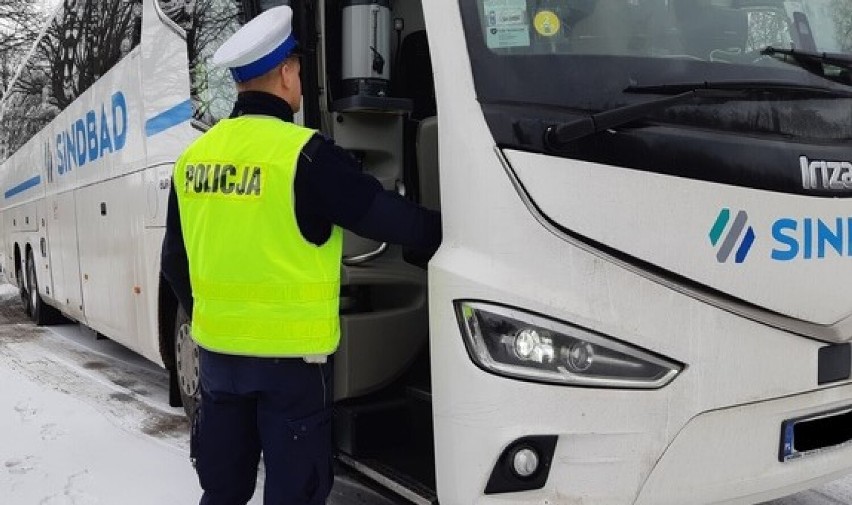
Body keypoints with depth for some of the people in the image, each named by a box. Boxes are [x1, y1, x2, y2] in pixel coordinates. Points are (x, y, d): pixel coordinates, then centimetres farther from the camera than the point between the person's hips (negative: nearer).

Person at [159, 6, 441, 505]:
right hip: (292, 353, -6)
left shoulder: (194, 157, 4)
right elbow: (390, 217, -11)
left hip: (218, 348, 6)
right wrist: (449, 233, 6)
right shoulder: (304, 154, -16)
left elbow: (175, 261, 12)